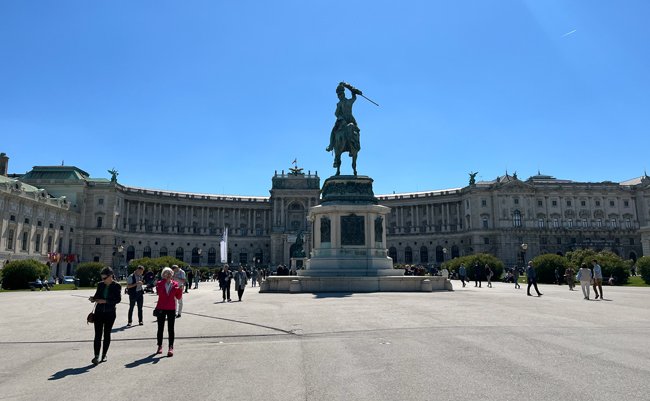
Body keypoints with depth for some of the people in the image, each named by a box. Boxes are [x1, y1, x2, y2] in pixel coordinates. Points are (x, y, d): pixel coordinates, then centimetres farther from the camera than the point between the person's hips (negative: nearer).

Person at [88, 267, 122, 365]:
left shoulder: (116, 286, -6)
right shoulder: (100, 284, 4)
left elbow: (118, 299, -12)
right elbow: (97, 295, 16)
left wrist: (105, 301, -21)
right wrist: (93, 298, -7)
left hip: (110, 313, -2)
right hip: (99, 312, 2)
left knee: (107, 334, 8)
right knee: (98, 334, -4)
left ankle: (104, 354, 20)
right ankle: (96, 356, -4)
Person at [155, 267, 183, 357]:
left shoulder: (175, 284, 2)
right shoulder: (159, 283, -2)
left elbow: (179, 298, 1)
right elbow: (159, 292, -23)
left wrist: (180, 289, -16)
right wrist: (164, 281, -27)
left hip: (171, 309, 0)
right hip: (161, 308, 0)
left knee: (171, 328, 0)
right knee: (160, 328, 8)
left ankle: (171, 348, 3)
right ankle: (160, 346, 24)